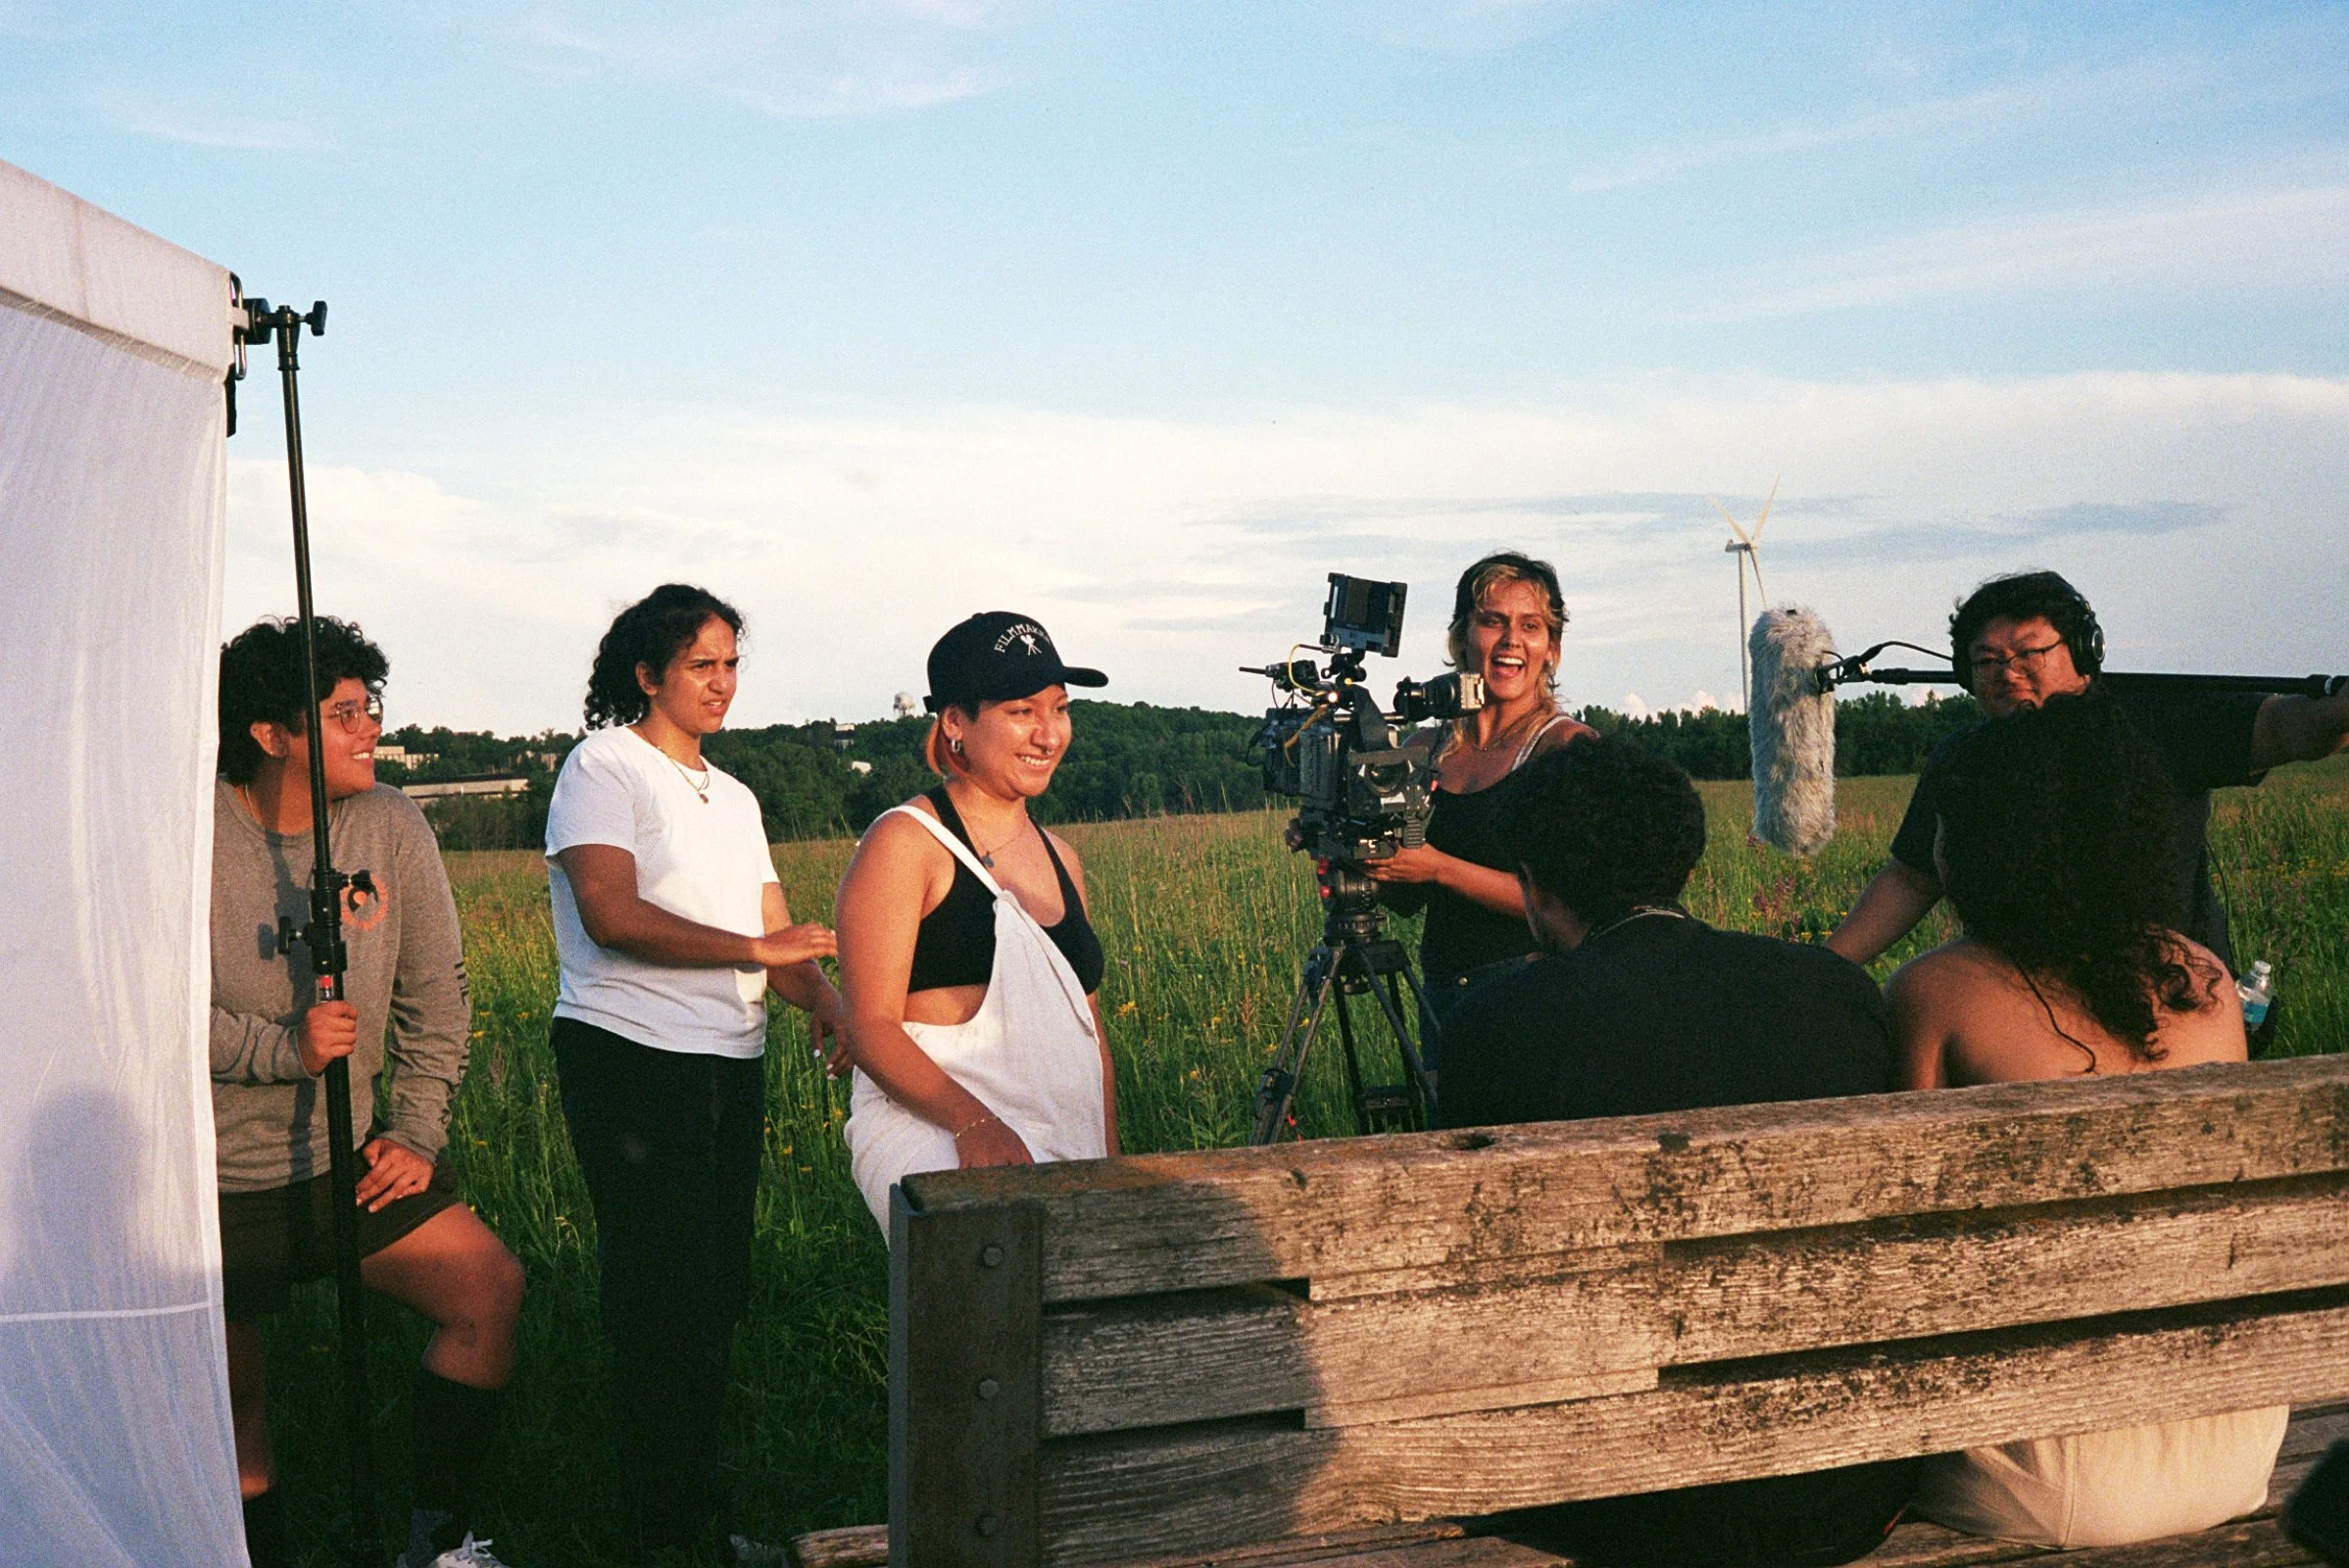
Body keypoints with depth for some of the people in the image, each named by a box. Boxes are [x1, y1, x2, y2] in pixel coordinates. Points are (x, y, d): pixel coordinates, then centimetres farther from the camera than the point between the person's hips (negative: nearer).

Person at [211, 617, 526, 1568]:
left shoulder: (391, 825, 0)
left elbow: (435, 995, 4)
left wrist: (417, 1135, -2)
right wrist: (282, 1047, -24)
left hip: (351, 1153, 4)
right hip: (215, 1179, -3)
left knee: (490, 1289, -10)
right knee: (231, 1413, 7)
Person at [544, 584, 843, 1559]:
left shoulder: (733, 798, 20)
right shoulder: (605, 766, -4)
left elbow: (777, 940, 12)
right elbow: (613, 915, -18)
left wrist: (821, 996, -8)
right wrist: (755, 949, -19)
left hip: (732, 1067, 7)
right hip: (633, 1064, -7)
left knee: (716, 1297, 12)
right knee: (669, 1305, -3)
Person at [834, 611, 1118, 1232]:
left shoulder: (1062, 860, 19)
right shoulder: (904, 843, -2)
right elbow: (872, 1029, -9)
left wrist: (1110, 1166, 15)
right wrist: (974, 1121, -23)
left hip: (1065, 1152, 7)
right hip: (930, 1132, -7)